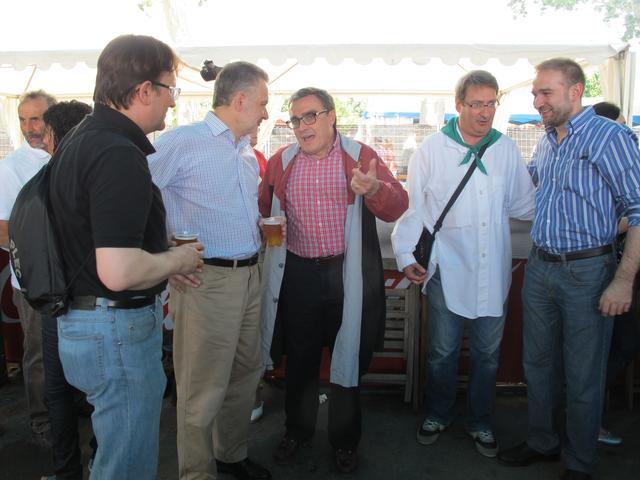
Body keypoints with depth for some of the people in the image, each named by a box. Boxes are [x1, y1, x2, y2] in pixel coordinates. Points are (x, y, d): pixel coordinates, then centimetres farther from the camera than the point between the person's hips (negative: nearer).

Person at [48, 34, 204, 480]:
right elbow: (119, 272, -32)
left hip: (81, 320, 10)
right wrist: (175, 261, -13)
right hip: (117, 328, -10)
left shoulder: (79, 140, 9)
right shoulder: (119, 155, -24)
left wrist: (163, 259, 13)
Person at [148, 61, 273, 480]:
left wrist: (264, 229, 13)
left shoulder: (248, 154, 15)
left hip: (250, 274, 8)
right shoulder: (181, 142, -10)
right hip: (208, 278, -8)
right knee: (203, 386, 1)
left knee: (246, 373, 17)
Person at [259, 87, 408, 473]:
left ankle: (345, 439, 31)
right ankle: (298, 430, 38)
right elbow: (262, 210, 14)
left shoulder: (360, 156, -2)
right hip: (298, 276, 2)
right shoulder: (280, 163, 6)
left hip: (347, 275, -2)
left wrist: (375, 189, -30)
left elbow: (398, 207, -9)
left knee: (348, 358, 10)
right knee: (300, 359, 15)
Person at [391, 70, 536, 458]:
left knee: (488, 354, 14)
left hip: (494, 271, 3)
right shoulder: (432, 149, -2)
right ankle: (439, 415, 34)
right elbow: (412, 206, 0)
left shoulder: (507, 149, 6)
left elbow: (523, 204, 13)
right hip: (449, 269, -2)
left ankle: (480, 423, 33)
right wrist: (406, 255, -5)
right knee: (443, 352, 10)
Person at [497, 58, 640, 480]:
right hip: (539, 267, 7)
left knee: (583, 376, 6)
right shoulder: (546, 142, 10)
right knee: (538, 362, 17)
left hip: (587, 271, -7)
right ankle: (543, 442, 35)